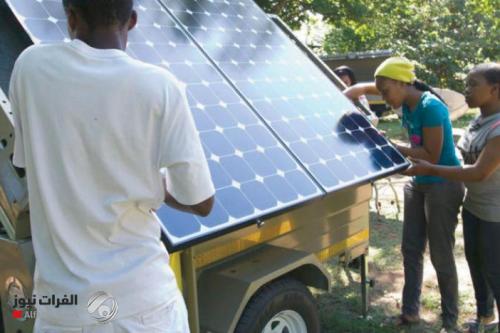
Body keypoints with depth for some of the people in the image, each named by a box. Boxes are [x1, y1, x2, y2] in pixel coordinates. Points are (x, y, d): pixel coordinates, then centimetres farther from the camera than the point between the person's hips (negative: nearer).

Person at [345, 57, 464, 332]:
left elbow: (432, 156, -23)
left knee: (441, 255, 0)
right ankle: (410, 311, 25)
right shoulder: (407, 100, 0)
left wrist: (391, 147, -21)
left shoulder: (430, 107, -23)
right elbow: (363, 87, 11)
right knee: (411, 250, 12)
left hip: (443, 186, -8)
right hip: (418, 183, 8)